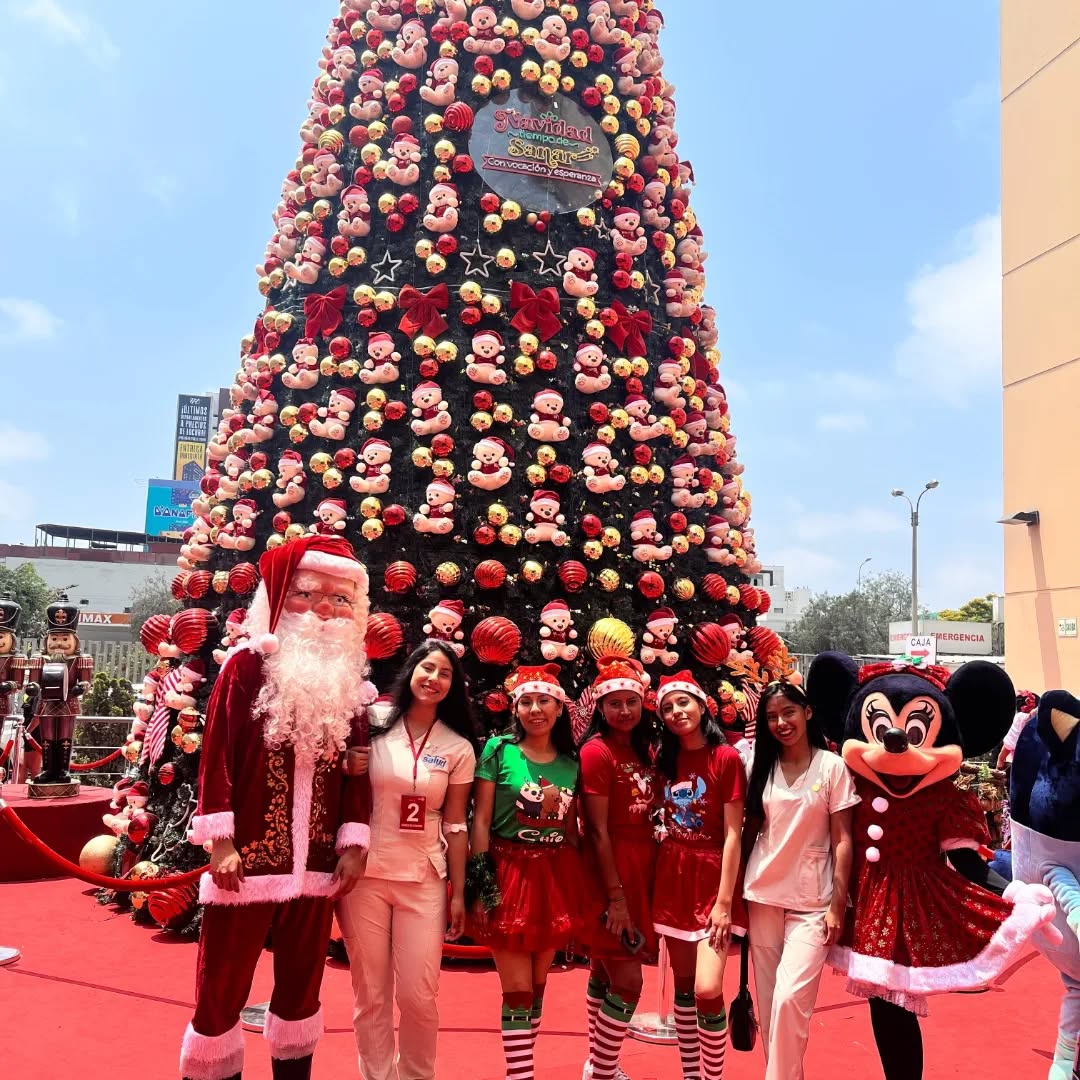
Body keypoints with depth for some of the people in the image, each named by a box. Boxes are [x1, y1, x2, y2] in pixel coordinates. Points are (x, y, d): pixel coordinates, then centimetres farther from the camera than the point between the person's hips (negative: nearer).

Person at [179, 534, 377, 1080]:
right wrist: (220, 842, -12)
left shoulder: (350, 681, 7)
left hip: (316, 866, 4)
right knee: (221, 990, 5)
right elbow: (216, 756, -7)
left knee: (301, 987, 16)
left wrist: (353, 843, 1)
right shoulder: (247, 666, -4)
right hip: (246, 859, -4)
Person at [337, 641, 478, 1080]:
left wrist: (458, 892, 4)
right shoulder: (373, 728, -1)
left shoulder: (459, 748, 1)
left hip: (423, 879, 0)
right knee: (370, 994, 7)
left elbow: (455, 824, 4)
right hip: (365, 873, 0)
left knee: (419, 996, 0)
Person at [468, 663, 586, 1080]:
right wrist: (482, 880, -12)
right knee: (518, 990, -1)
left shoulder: (571, 762, 6)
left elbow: (572, 829, 13)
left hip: (556, 878, 4)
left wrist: (579, 886, 9)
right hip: (509, 875, -4)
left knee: (537, 987, 14)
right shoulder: (499, 750, -6)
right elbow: (480, 820, -7)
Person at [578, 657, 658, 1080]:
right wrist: (615, 895, -17)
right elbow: (597, 830, -16)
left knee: (605, 972, 18)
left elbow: (652, 813, 13)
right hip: (611, 870, -7)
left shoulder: (645, 750, 10)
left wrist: (637, 885, 7)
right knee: (627, 980, -5)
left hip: (643, 867, 7)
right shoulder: (597, 751, -13)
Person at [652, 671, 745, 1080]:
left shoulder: (726, 758, -11)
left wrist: (724, 901, -15)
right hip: (673, 877, 5)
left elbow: (732, 835, -12)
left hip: (711, 877, -5)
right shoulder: (666, 759, 7)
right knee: (683, 987, 11)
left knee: (707, 989, -13)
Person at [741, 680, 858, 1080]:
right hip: (762, 894, 4)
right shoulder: (762, 767, 5)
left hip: (812, 900, -3)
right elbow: (750, 832, 10)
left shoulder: (833, 767, -5)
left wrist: (837, 905, -8)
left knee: (790, 997, -13)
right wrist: (737, 894, 7)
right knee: (768, 999, 8)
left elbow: (842, 840, -5)